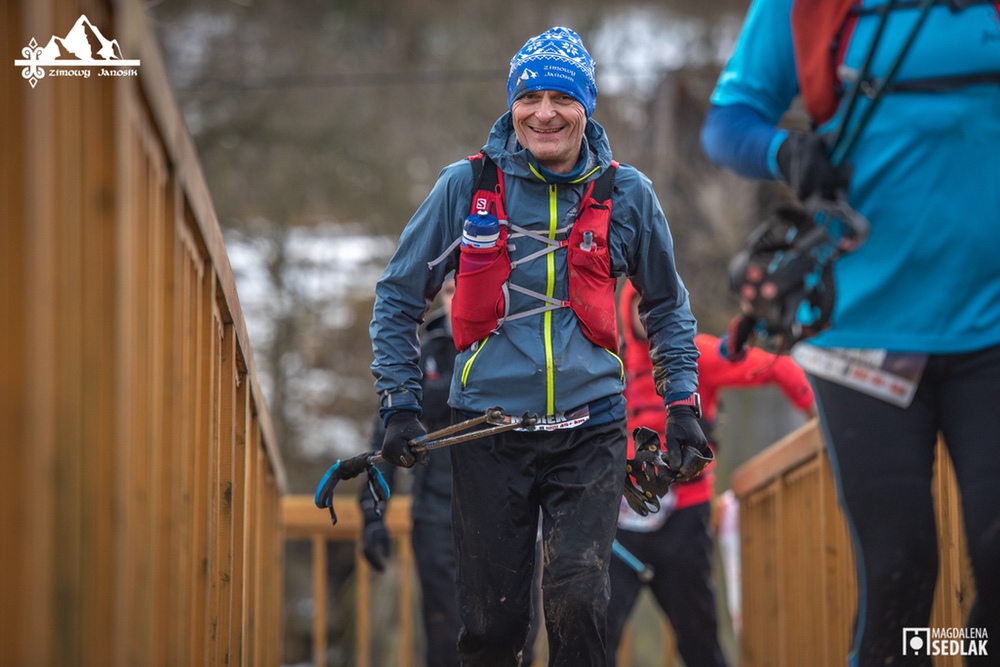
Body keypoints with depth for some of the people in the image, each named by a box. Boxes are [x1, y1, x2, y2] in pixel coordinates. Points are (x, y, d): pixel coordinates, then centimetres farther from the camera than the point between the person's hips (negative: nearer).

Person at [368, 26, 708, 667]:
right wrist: (399, 403, 1)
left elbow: (668, 307, 17)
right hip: (490, 429, 0)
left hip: (590, 431, 0)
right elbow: (398, 297, 8)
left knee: (578, 603, -16)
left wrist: (682, 404, 9)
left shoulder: (625, 194, 3)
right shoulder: (467, 186, 0)